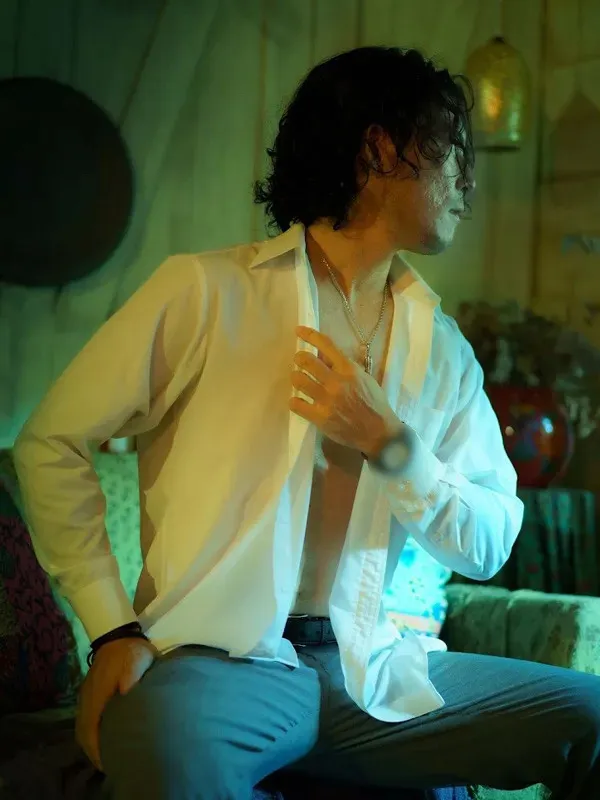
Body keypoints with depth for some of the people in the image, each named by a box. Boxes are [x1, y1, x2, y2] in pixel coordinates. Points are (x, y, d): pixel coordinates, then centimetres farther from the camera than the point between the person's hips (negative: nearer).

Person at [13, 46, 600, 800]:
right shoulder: (207, 290, -2)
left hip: (375, 671, 6)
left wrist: (390, 442, -8)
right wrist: (113, 631, -8)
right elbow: (51, 442, -1)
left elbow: (488, 546, 10)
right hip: (223, 658, -6)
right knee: (164, 739, -40)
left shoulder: (442, 347, 14)